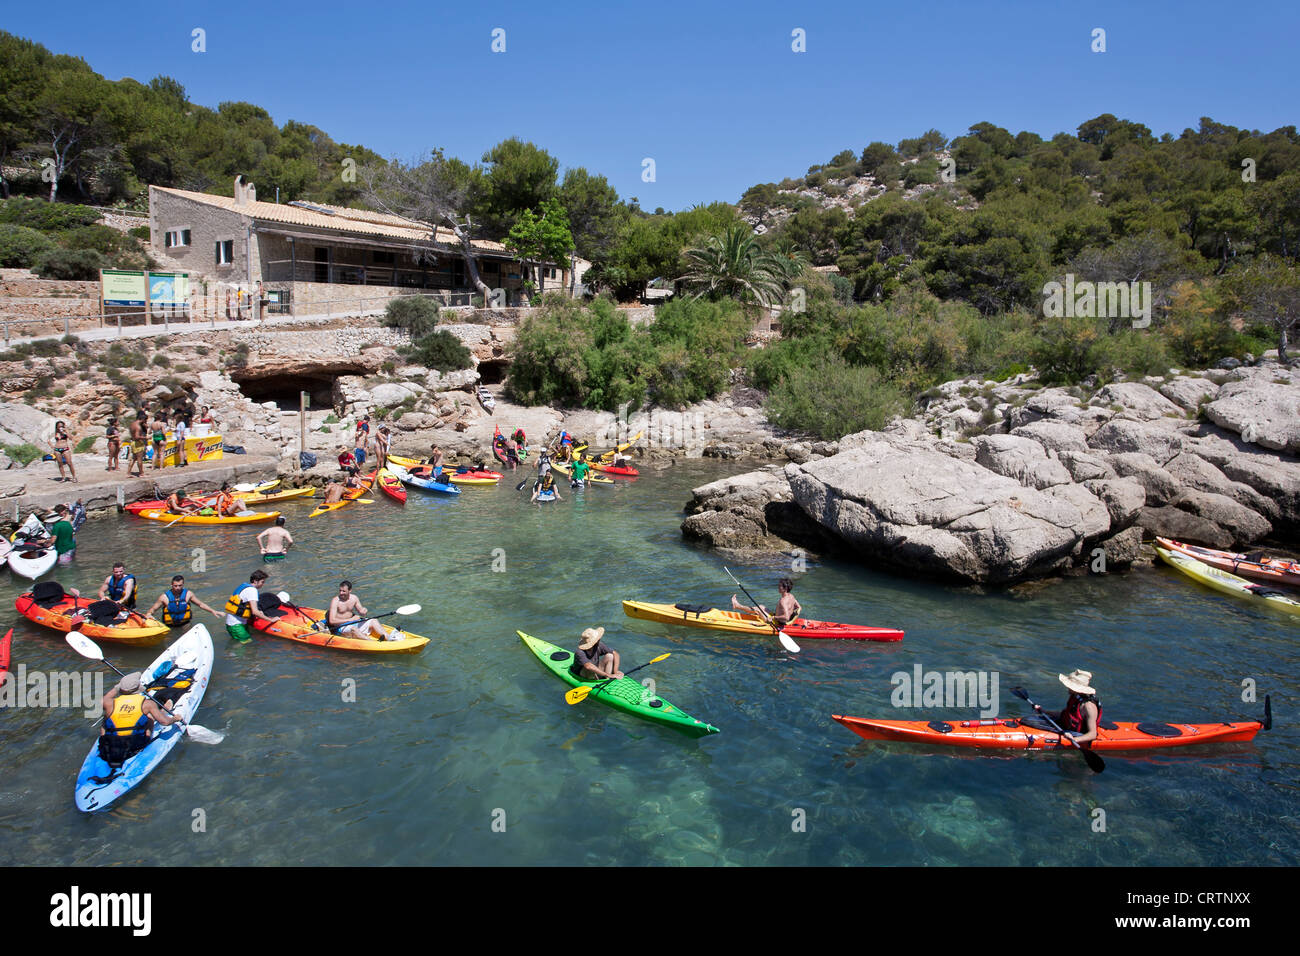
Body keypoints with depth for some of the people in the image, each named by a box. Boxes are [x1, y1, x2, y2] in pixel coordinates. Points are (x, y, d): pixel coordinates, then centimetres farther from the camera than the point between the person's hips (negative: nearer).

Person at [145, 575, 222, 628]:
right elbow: (153, 609, -3)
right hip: (170, 627, -2)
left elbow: (200, 604, 4)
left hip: (185, 624, 2)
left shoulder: (188, 594, -6)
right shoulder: (164, 597, -11)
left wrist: (213, 611, -2)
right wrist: (148, 614, -24)